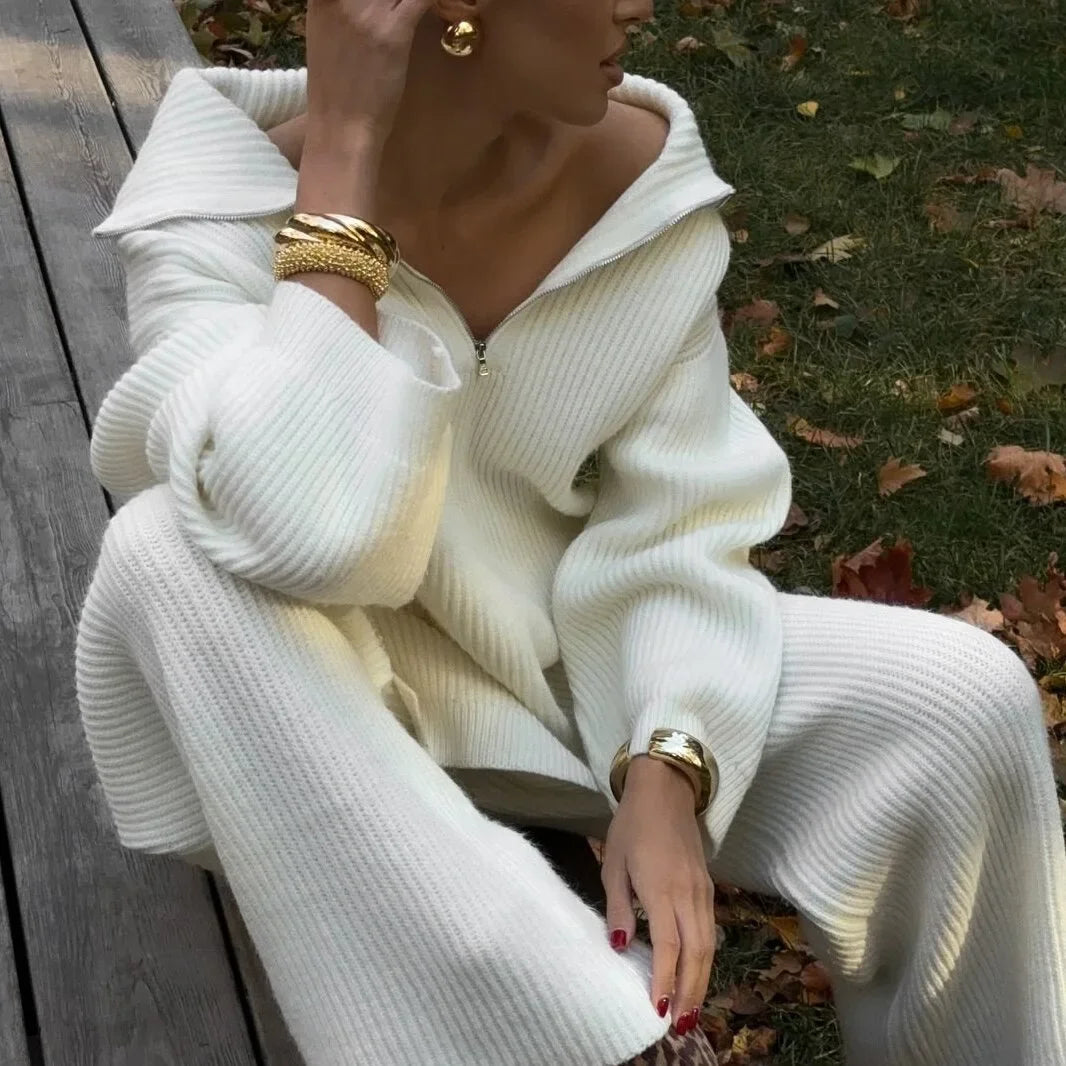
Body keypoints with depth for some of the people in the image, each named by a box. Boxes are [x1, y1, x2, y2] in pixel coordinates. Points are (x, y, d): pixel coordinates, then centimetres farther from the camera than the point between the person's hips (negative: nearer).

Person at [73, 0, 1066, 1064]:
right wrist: (341, 149, -34)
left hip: (566, 665, 3)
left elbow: (680, 519, -10)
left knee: (960, 700, -15)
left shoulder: (642, 170, -12)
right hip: (323, 709, -2)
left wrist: (665, 778, -25)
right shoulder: (220, 213, -23)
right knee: (169, 558, -35)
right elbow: (314, 535, -40)